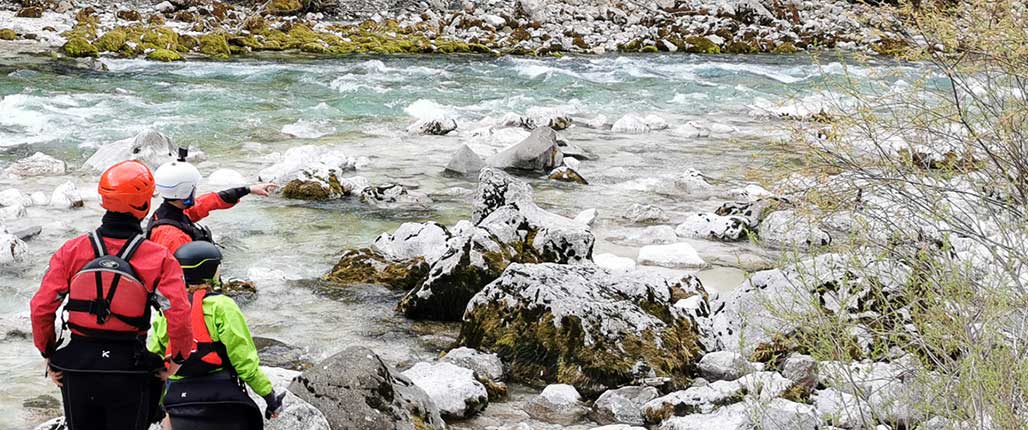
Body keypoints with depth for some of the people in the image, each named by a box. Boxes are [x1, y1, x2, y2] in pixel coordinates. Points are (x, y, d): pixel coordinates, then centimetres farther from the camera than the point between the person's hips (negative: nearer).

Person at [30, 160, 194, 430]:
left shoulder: (72, 251, -4)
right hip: (129, 371, -2)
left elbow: (41, 308, -7)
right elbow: (179, 317, -17)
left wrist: (49, 356, 8)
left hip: (77, 368, 2)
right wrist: (178, 359, 1)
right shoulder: (159, 258, -10)